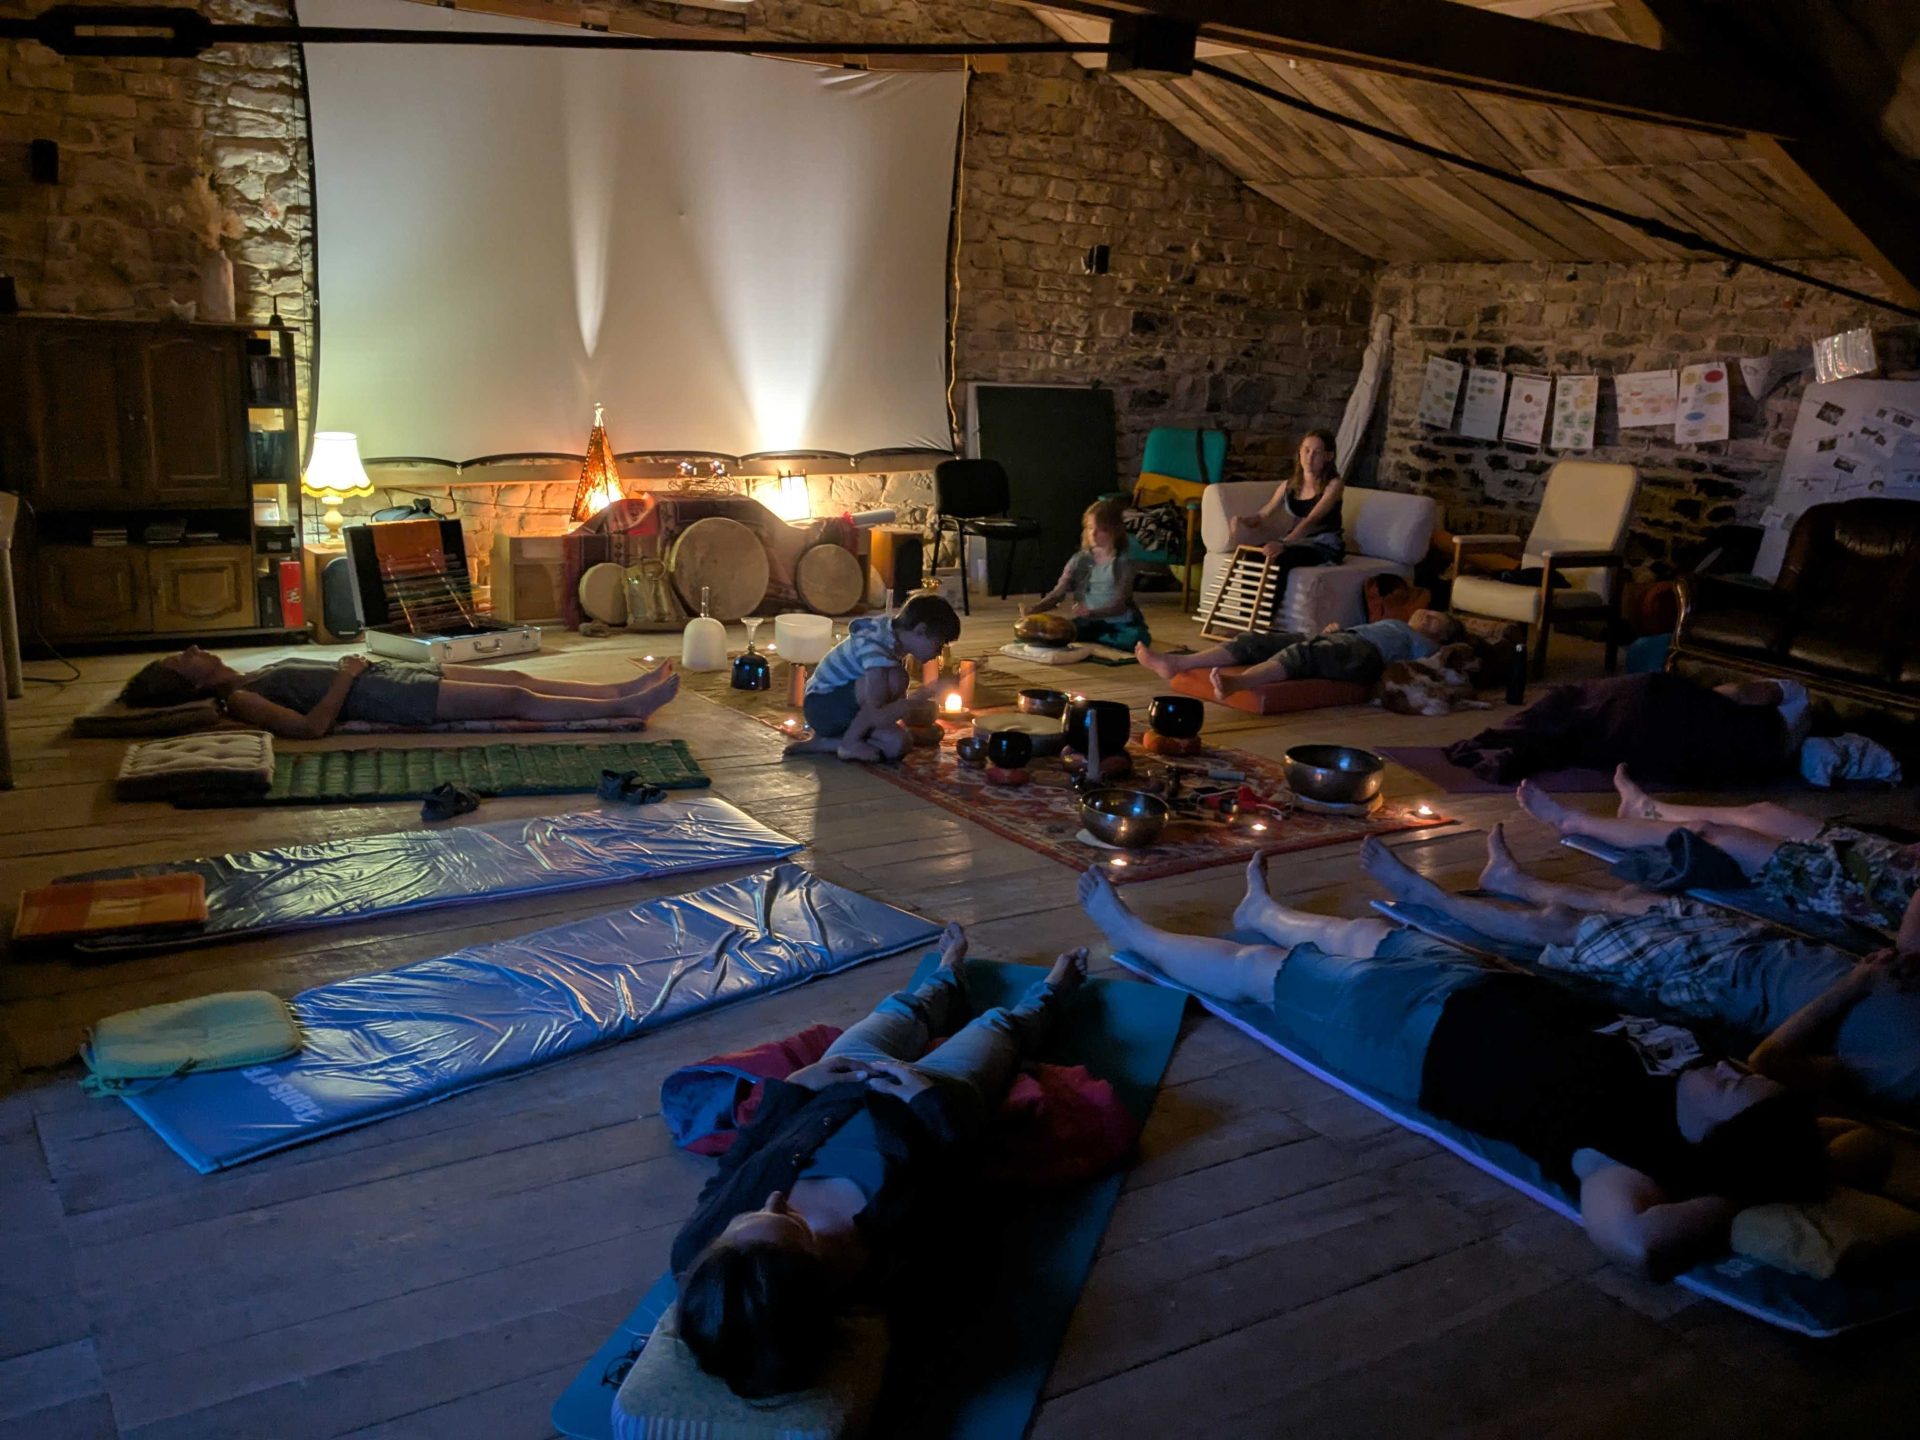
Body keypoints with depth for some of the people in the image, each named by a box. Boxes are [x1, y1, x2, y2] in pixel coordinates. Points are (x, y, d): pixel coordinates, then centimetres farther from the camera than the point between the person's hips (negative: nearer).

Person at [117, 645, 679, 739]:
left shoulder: (247, 679, 18)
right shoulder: (237, 701, -10)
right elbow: (311, 726, -23)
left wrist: (354, 665, 10)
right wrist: (346, 676, -16)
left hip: (382, 671, 9)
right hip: (382, 695, -9)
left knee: (516, 679, 4)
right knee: (516, 699, -13)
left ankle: (623, 692, 5)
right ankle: (625, 708, -10)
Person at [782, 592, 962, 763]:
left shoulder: (894, 637, -1)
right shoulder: (875, 647, -29)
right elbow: (879, 716, -33)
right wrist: (924, 694, -30)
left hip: (846, 704, 9)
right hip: (822, 705, -9)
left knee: (898, 743, -13)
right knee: (895, 679, -29)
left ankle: (824, 743, 3)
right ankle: (850, 742, -11)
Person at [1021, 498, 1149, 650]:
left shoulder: (1124, 564, -5)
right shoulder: (1080, 560, 6)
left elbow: (1119, 605, -15)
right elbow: (1057, 593, 0)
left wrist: (1091, 613, -34)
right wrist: (1036, 608, -21)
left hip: (1118, 623, -1)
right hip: (1088, 622, 1)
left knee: (1137, 637, -37)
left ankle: (1086, 640, -19)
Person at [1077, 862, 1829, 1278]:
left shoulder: (1631, 1130, -40)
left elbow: (1634, 1238, -57)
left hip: (1423, 1031, -6)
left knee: (1254, 965, 16)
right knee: (1358, 933, 32)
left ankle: (1133, 934, 47)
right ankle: (1263, 912, 69)